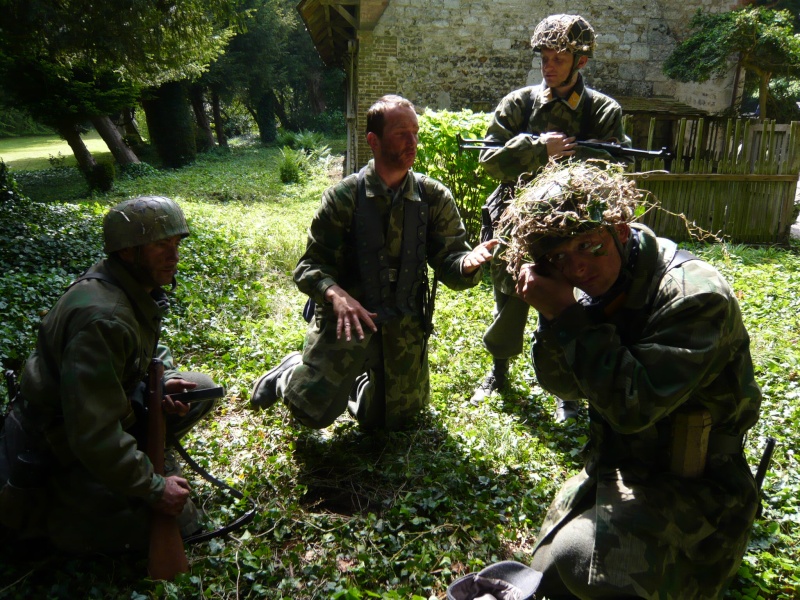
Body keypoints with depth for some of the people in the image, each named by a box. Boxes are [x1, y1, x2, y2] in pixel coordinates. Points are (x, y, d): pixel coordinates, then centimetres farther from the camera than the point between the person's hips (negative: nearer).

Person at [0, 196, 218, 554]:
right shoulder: (102, 319, -33)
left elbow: (150, 349, 16)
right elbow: (93, 434, -34)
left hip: (110, 408, 8)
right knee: (177, 519, -10)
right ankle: (32, 507, 0)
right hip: (62, 449, -8)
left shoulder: (138, 289, -4)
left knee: (200, 389, 0)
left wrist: (164, 378, -7)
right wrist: (153, 489, -25)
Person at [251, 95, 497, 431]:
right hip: (347, 317, -3)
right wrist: (336, 294, -31)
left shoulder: (434, 198, -3)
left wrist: (468, 262, -31)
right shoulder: (344, 196, -10)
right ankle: (291, 373, 21)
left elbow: (448, 262, -6)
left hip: (404, 326, 3)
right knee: (313, 410, -15)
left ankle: (360, 381, 47)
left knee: (394, 420, 14)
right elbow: (310, 266, -9)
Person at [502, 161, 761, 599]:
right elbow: (564, 384, -2)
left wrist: (568, 316, -30)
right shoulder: (599, 288, -5)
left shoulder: (696, 295, -27)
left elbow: (633, 405, -32)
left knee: (580, 560, -27)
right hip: (615, 468, 7)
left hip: (691, 484, -7)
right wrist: (553, 314, -20)